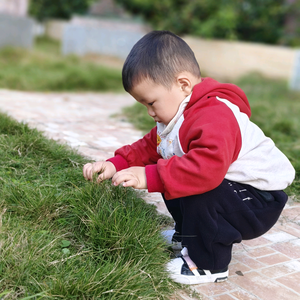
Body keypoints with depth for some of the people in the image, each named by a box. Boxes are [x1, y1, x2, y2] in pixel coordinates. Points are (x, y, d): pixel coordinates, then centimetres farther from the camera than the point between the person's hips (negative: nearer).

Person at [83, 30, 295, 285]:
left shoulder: (214, 115, -30)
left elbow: (208, 166, -46)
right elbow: (149, 147, 12)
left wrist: (150, 177, -43)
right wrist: (116, 164, -3)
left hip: (260, 200, -10)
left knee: (199, 192, -33)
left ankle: (209, 265, -10)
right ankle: (189, 235, 24)